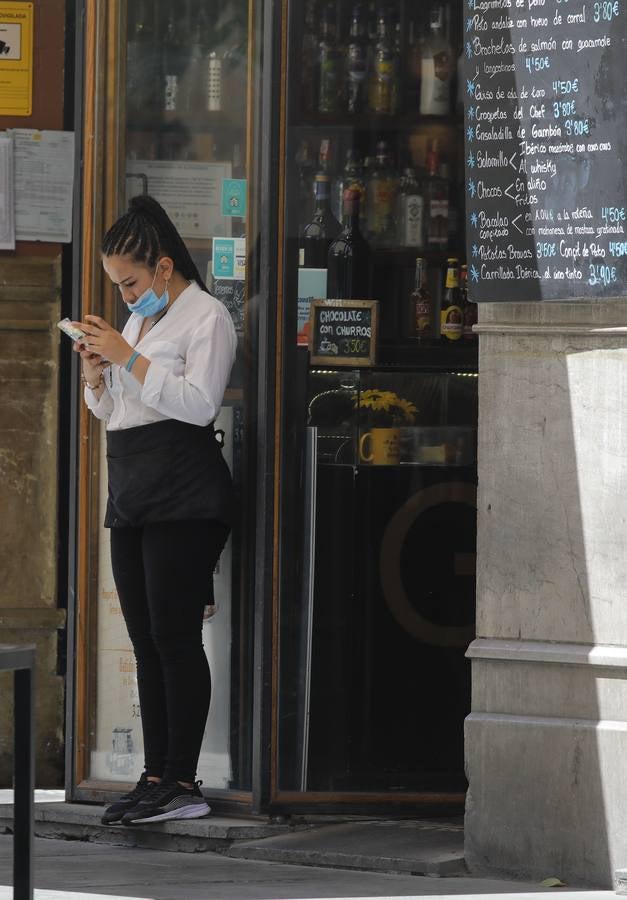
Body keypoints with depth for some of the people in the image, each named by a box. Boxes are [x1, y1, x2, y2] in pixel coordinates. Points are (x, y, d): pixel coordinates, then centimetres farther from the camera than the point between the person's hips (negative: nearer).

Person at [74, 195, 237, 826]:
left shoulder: (206, 317, -4)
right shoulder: (139, 320, 22)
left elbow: (199, 403, -17)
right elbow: (111, 413, 27)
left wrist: (128, 358, -16)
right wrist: (95, 376, 6)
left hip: (182, 495, -9)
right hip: (131, 495, 9)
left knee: (175, 637, -11)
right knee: (147, 643, 6)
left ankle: (182, 781, -10)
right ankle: (155, 776, 7)